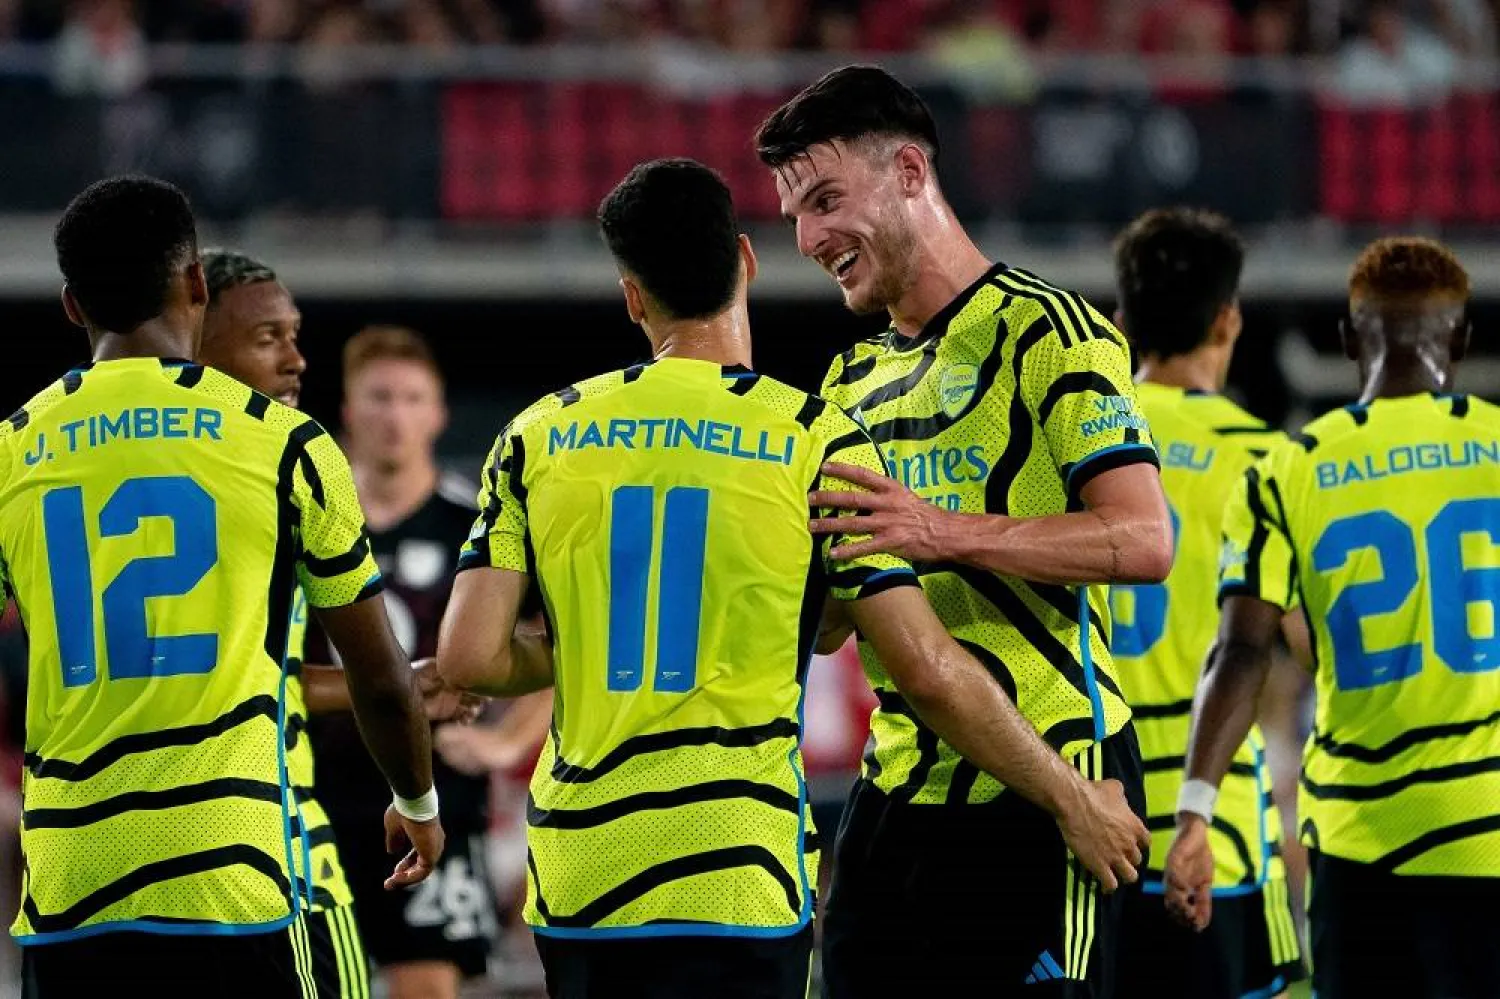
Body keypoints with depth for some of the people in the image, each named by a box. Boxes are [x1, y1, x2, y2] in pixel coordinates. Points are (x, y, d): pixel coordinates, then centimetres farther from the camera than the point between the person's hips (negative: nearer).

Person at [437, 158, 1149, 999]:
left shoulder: (541, 437, 4)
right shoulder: (816, 443, -4)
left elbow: (468, 659, -2)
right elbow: (930, 673, -6)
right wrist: (1073, 800, 5)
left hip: (574, 887, 4)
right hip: (733, 881, -3)